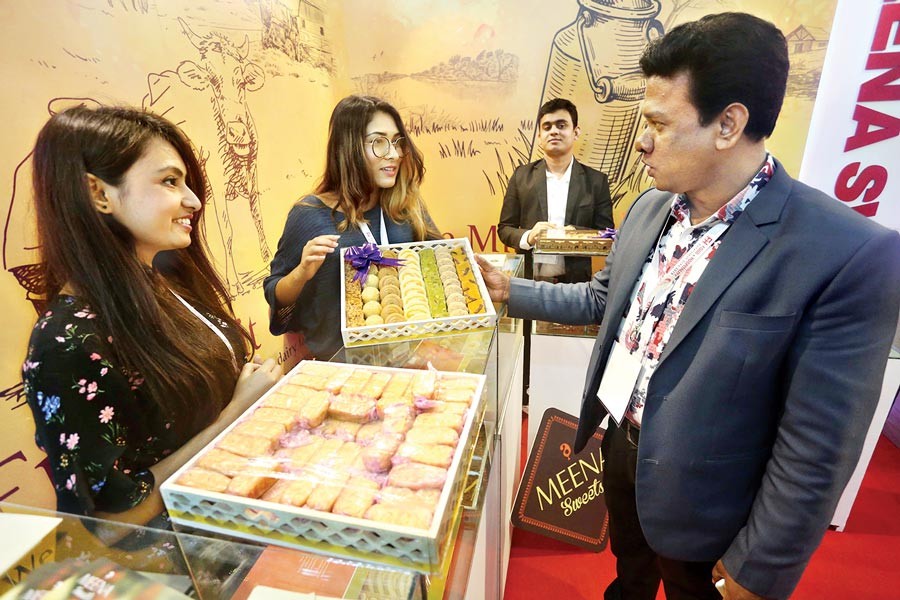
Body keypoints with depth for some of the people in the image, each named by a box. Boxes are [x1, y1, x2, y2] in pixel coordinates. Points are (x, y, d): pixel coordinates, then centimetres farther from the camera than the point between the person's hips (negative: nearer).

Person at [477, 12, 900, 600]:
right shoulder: (648, 208, -5)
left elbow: (817, 448, -22)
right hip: (621, 450, 6)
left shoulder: (848, 254, -26)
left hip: (699, 501, -5)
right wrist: (512, 290, 3)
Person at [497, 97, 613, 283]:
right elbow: (505, 228, 4)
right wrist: (528, 237, -16)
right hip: (528, 280, 0)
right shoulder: (521, 176, 3)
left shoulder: (596, 181, 3)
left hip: (575, 281, 0)